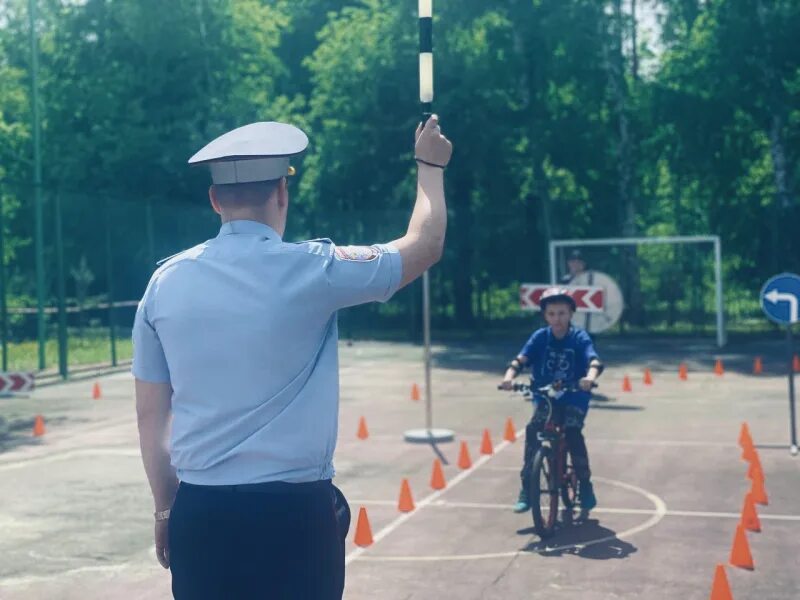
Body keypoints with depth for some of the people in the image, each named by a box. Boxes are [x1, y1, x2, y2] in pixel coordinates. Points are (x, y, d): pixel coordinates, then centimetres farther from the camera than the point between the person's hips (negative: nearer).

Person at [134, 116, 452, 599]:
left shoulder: (166, 282, 2)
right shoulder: (310, 270, -8)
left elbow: (151, 416, 7)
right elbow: (425, 245, 6)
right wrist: (430, 165, 22)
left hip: (200, 513, 3)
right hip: (296, 510, -3)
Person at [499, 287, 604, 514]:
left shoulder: (580, 338, -8)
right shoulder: (540, 337, -2)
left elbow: (594, 360, -23)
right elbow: (521, 359, -14)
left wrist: (590, 377, -46)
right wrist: (509, 376, -34)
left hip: (574, 398, -2)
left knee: (573, 434, -23)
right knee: (533, 430, -20)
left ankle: (585, 486, -2)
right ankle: (527, 487, -10)